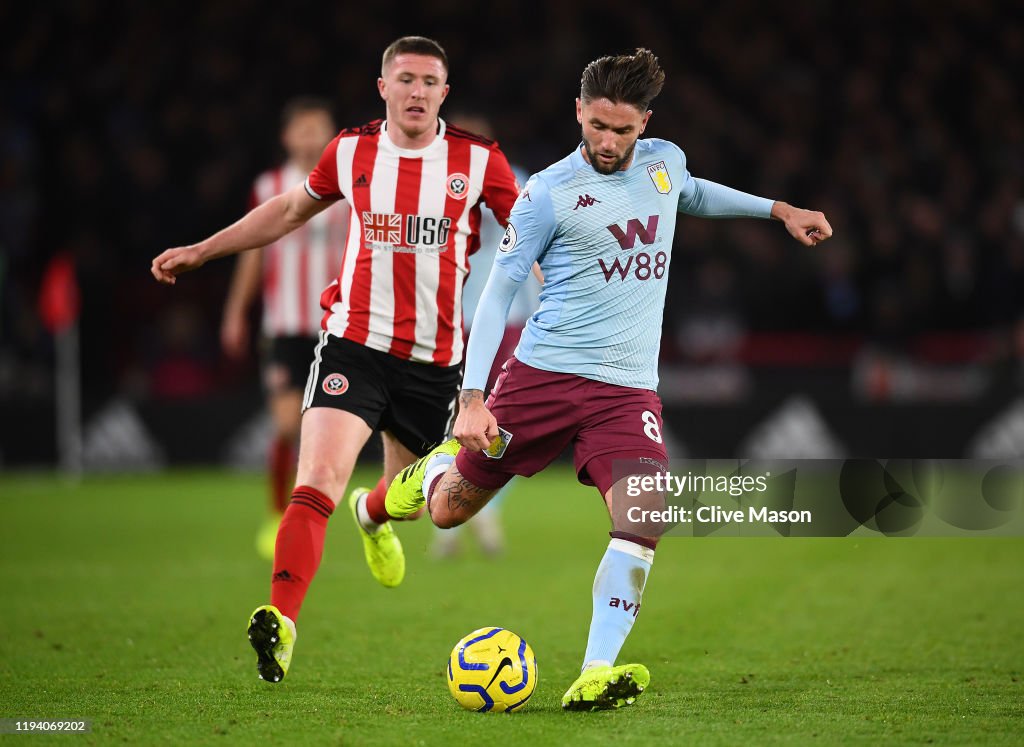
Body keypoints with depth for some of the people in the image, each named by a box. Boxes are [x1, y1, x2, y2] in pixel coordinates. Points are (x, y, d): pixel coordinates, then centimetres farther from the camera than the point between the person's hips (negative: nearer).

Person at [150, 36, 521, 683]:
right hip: (355, 343, -1)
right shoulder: (351, 152, 2)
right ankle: (282, 621, -28)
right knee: (320, 478, -21)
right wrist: (200, 251, 21)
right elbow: (291, 210, 20)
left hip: (436, 359, 1)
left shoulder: (478, 161, -3)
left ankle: (372, 515, 56)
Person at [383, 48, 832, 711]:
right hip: (542, 375, -3)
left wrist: (778, 210, 33)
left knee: (644, 518, -21)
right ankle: (437, 468, 42)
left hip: (628, 388, 3)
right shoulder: (549, 193, -7)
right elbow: (498, 291, -7)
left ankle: (596, 676, -22)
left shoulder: (665, 161, 8)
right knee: (449, 512, 5)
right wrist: (473, 397, -16)